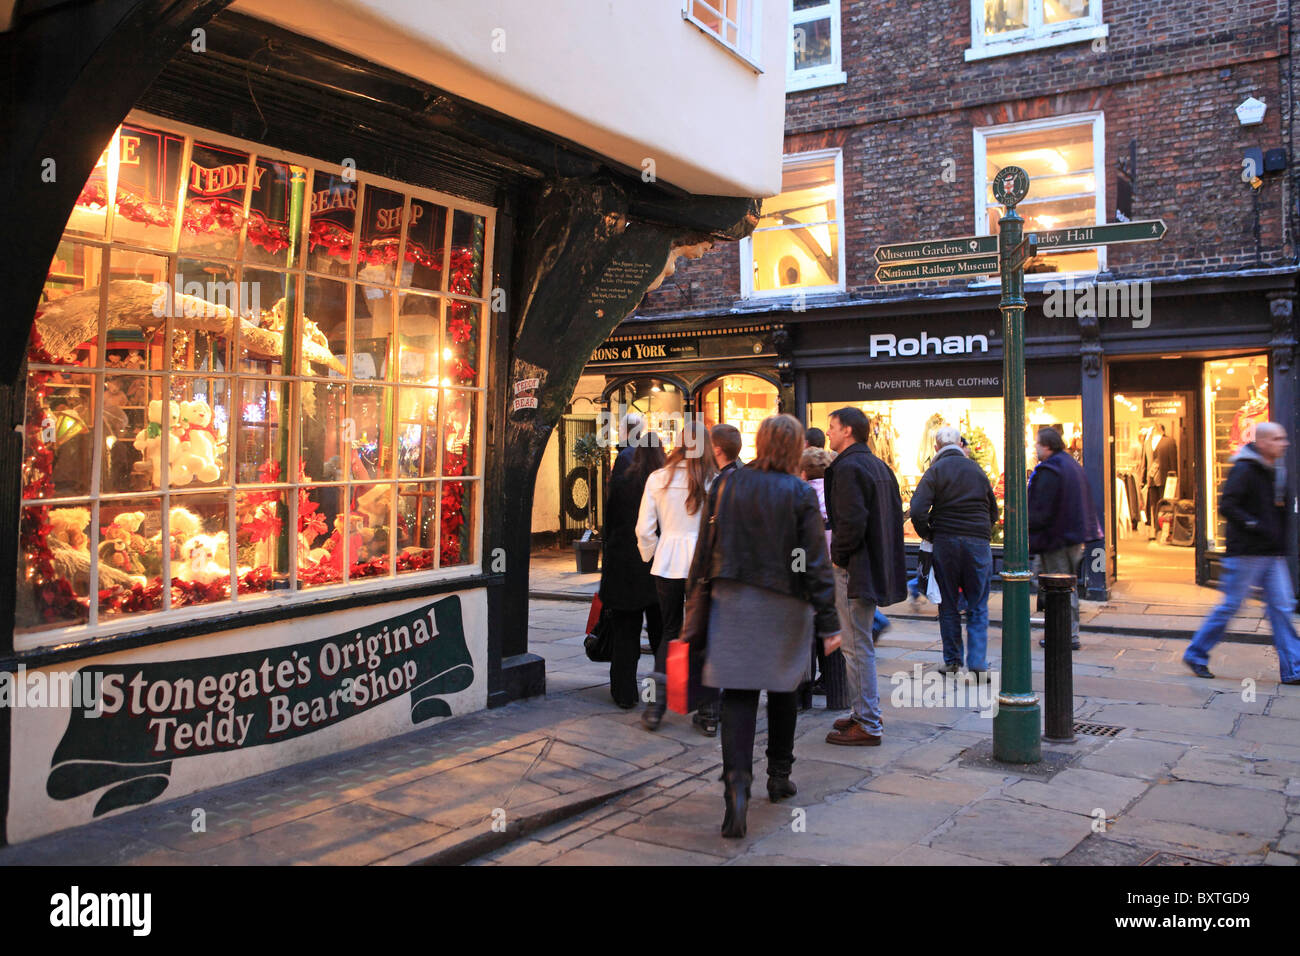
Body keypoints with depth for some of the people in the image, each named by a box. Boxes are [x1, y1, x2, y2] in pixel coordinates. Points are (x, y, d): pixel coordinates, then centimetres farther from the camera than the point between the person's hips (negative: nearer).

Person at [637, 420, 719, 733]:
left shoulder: (658, 478, 0)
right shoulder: (716, 481, -5)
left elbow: (644, 529, 1)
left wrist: (651, 556, 16)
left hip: (668, 563, 1)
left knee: (669, 632, 15)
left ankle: (656, 706, 10)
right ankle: (708, 714, 10)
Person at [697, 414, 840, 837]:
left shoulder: (726, 484, 1)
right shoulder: (800, 494, -8)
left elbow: (706, 548, 5)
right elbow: (816, 563, -9)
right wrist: (828, 622, -5)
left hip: (733, 600, 1)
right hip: (785, 606, -1)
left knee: (738, 693, -1)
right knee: (783, 690, 17)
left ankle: (737, 780, -18)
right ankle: (779, 777, 30)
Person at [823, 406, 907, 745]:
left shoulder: (848, 468, -16)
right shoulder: (880, 466, 15)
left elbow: (851, 522, -24)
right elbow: (895, 515, 18)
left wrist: (837, 555, -10)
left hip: (853, 570, -10)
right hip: (876, 566, 10)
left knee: (858, 647, -4)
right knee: (862, 644, 19)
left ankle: (867, 726, 2)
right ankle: (867, 712, 28)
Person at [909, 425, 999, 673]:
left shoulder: (935, 471, -4)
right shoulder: (977, 470, 7)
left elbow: (918, 510, -16)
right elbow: (993, 512, 13)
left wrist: (927, 534, -1)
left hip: (945, 542, -2)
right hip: (978, 542, 2)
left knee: (948, 605, 10)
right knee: (978, 607, 7)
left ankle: (952, 660, 15)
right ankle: (977, 662, -4)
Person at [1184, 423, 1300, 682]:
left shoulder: (1277, 471, 15)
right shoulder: (1244, 470, -10)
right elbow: (1227, 506, -18)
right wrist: (1255, 526, -21)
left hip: (1273, 554, 8)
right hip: (1246, 553, -7)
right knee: (1230, 605, -1)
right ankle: (1195, 654, 13)